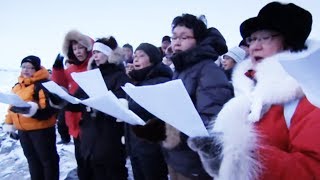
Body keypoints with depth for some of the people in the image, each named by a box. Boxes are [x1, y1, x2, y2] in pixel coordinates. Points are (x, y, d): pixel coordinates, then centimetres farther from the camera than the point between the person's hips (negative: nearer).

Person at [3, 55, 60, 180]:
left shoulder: (42, 84, -15)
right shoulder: (17, 86, 12)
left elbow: (48, 106, -23)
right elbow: (12, 105, 20)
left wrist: (33, 109, -39)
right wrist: (9, 124, 18)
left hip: (41, 128, -8)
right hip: (22, 129, 8)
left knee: (47, 158, 6)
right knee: (31, 158, 21)